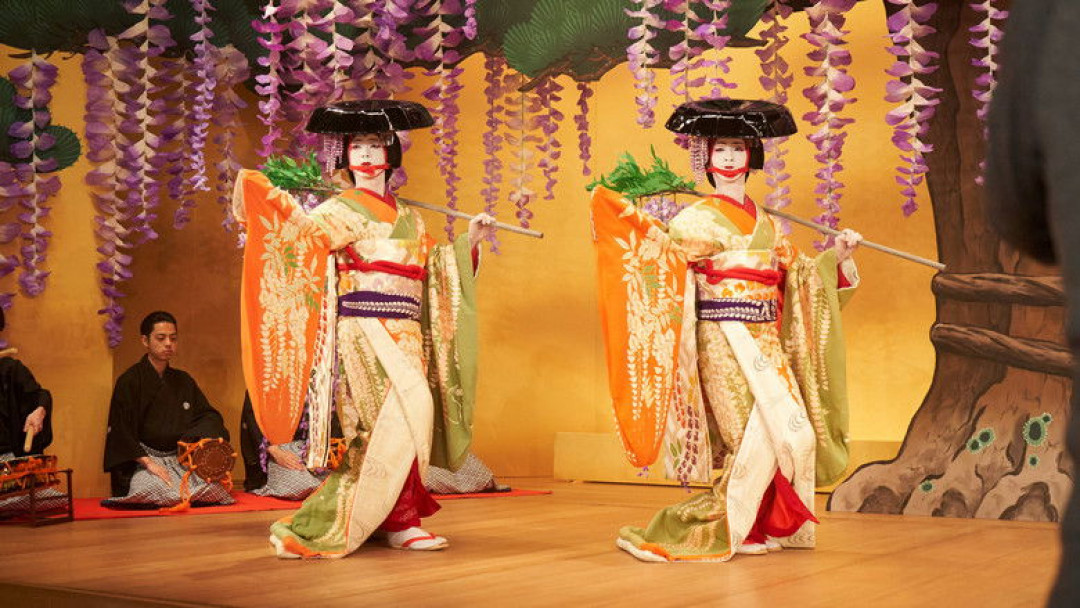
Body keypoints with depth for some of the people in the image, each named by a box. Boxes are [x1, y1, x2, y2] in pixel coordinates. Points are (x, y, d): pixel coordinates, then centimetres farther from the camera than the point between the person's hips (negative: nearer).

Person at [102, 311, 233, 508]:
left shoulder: (184, 381, 16)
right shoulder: (129, 381, -2)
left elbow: (208, 416, 16)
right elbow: (121, 431, -9)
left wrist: (211, 437, -9)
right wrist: (148, 462, -21)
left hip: (181, 460, 5)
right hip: (140, 461, -4)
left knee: (213, 487, -24)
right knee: (164, 492, -35)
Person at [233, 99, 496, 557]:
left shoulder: (408, 218, 21)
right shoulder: (340, 210, 3)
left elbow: (431, 272, 24)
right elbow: (303, 229, -15)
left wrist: (468, 241, 19)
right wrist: (267, 195, -28)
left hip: (403, 332, 7)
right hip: (362, 329, -7)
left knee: (389, 426, 3)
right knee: (408, 406, -21)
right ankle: (400, 519, -13)